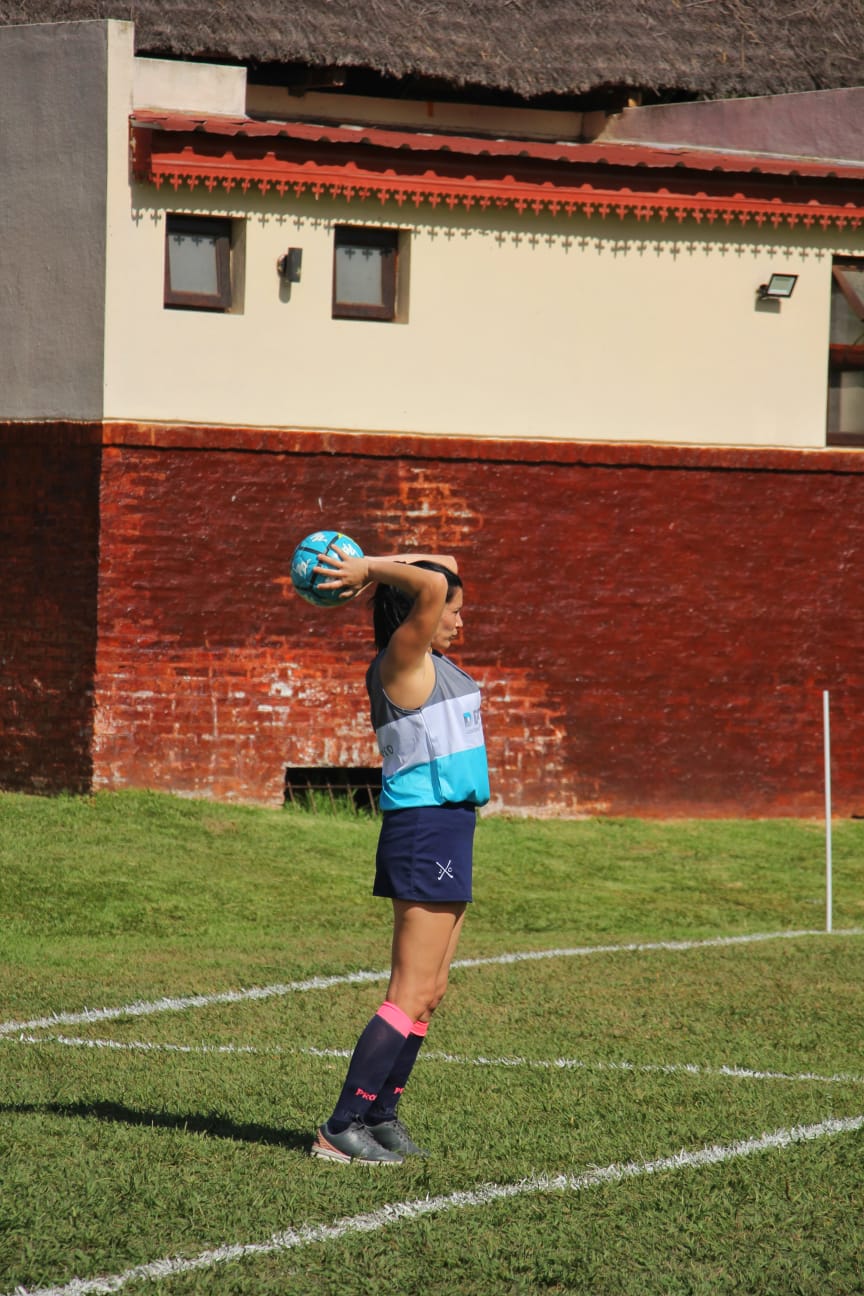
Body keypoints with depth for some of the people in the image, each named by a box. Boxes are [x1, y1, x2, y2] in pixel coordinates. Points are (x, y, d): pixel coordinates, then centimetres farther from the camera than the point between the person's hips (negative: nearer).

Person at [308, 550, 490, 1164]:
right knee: (412, 994, -11)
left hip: (448, 832, 10)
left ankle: (381, 1116, 14)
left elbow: (444, 568, 24)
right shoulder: (403, 663, -12)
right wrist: (372, 571, -14)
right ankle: (340, 1130, -13)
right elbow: (429, 587, -28)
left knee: (430, 993, 11)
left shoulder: (435, 663, 14)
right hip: (426, 830, -10)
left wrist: (371, 569, 12)